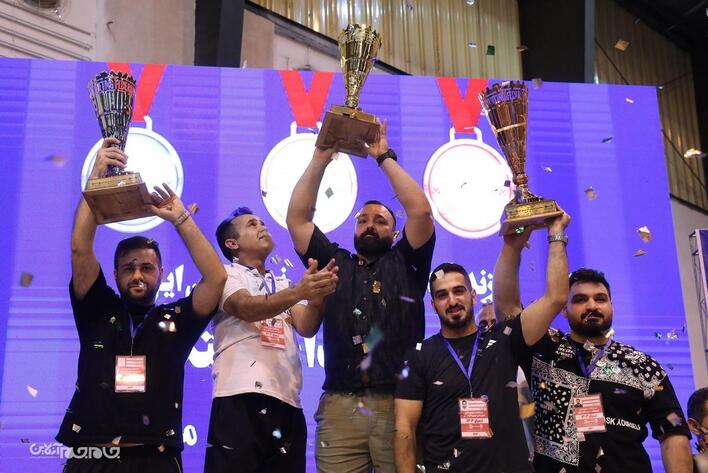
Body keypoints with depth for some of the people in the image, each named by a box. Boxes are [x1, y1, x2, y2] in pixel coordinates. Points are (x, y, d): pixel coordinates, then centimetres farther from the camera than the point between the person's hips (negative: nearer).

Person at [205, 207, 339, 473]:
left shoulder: (283, 283, 24)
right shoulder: (226, 274, 8)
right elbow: (247, 309, -13)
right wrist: (299, 292, -29)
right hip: (240, 398, -5)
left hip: (287, 401, 5)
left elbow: (306, 328, 6)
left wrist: (318, 295, -15)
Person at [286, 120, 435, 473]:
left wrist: (384, 157, 8)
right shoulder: (335, 265, 19)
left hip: (400, 406, -1)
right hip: (341, 408, 1)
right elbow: (297, 218, 14)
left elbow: (420, 210, 1)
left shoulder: (406, 264, 14)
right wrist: (320, 159, 11)